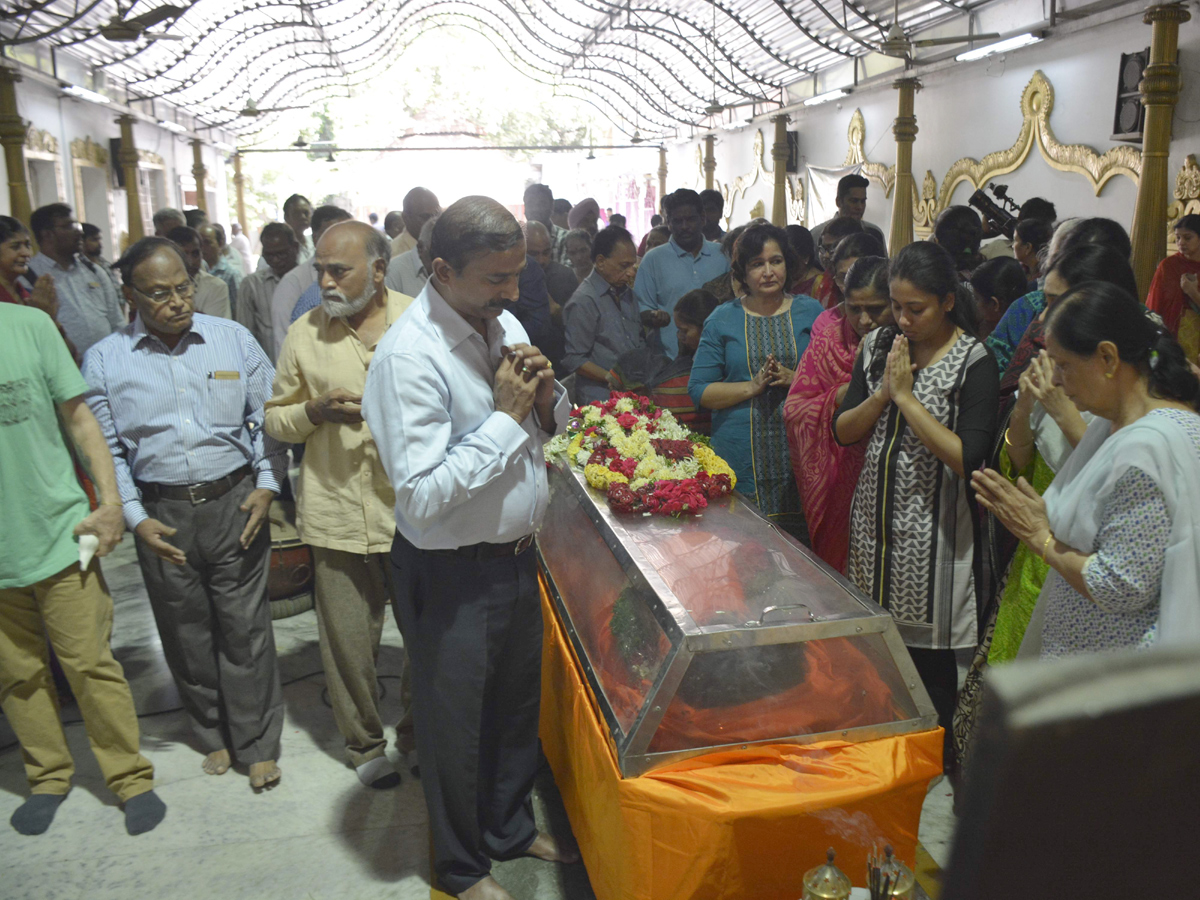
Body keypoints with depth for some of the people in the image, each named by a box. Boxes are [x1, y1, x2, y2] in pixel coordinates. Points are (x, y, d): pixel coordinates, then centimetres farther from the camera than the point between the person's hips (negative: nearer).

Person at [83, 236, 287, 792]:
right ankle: (214, 735, 34)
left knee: (244, 629, 5)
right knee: (186, 633, 14)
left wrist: (267, 485, -6)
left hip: (235, 501, -1)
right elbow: (106, 449, 3)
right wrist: (135, 518, -4)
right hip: (162, 516, 1)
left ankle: (257, 744, 21)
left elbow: (267, 417, 4)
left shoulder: (233, 339, 0)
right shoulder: (104, 361, 1)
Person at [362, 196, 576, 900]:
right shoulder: (411, 355, -24)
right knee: (456, 720, 14)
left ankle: (512, 828, 50)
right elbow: (423, 495, -29)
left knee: (518, 703, 24)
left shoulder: (505, 322, 1)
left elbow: (551, 428, 12)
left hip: (518, 553, 8)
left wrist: (546, 395, -11)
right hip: (453, 576, -7)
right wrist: (504, 417, -24)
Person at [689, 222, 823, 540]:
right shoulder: (722, 320, 6)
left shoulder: (810, 312, 9)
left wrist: (795, 379, -12)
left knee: (800, 546, 0)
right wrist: (752, 387, -12)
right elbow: (699, 390, 1)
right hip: (741, 459, 0)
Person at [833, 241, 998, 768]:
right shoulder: (879, 346, 6)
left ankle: (937, 764, 26)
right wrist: (883, 392, -13)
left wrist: (907, 395, -19)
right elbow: (843, 431, 4)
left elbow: (967, 457, -20)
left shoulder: (974, 363, -11)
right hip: (875, 520, 5)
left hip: (932, 529, -5)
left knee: (928, 655, 5)